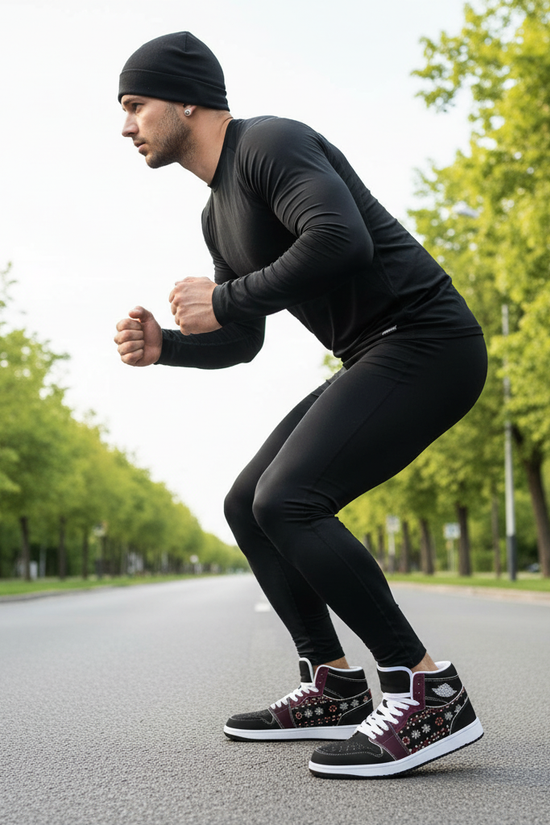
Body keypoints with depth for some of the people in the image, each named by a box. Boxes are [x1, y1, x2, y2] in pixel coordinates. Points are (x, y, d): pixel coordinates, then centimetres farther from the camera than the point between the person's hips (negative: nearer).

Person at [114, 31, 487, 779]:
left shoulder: (271, 142, -11)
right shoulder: (220, 213, 19)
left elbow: (343, 239, -29)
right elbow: (240, 345, 22)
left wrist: (224, 300, -17)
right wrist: (161, 345, 2)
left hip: (425, 344, -10)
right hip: (377, 362, 10)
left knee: (287, 503, -23)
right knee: (248, 505, 7)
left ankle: (429, 693, -17)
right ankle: (334, 687, 11)